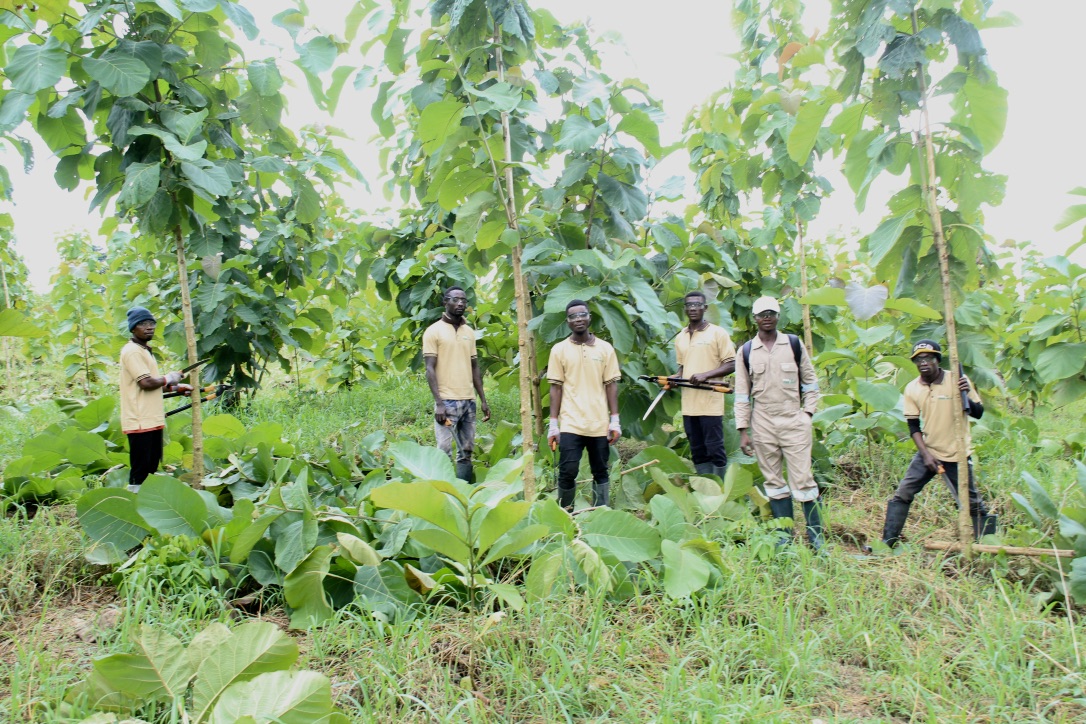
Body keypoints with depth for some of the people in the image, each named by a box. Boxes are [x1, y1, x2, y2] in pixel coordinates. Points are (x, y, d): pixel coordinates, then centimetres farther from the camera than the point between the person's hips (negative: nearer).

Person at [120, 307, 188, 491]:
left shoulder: (145, 350, 19)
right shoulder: (132, 351, -13)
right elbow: (146, 383, -23)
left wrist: (177, 387, 16)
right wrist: (168, 379, -7)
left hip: (152, 419, 10)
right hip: (140, 421, -10)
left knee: (151, 466, 15)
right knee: (140, 469, -7)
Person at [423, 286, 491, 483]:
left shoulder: (469, 332, 14)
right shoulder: (434, 331, -3)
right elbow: (430, 369, -7)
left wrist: (483, 400, 11)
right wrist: (439, 403, -16)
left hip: (469, 401, 6)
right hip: (447, 401, -6)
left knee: (466, 452, 8)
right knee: (444, 453, -6)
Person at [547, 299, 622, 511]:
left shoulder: (605, 349, 6)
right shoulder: (559, 350, 3)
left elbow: (611, 385, 6)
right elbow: (556, 388, 3)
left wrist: (615, 420, 1)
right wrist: (553, 424, -1)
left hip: (600, 424, 2)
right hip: (570, 424, -1)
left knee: (600, 473, 9)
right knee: (567, 473, -6)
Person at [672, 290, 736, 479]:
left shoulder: (717, 333, -2)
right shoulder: (680, 338, 15)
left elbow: (731, 365, -5)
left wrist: (705, 375, -17)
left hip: (711, 404, -6)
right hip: (689, 404, 6)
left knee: (715, 449, -3)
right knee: (698, 451, 10)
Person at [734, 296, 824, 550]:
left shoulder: (794, 344, 4)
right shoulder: (746, 351, 5)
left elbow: (810, 382, 10)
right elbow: (741, 394, 6)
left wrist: (808, 414, 0)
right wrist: (743, 431, 2)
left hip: (794, 421, -2)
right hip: (763, 424, 2)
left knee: (802, 479, -3)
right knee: (773, 481, 7)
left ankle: (816, 535, 8)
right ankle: (785, 534, 17)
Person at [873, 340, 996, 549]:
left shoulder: (957, 381, -10)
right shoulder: (911, 389, -2)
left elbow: (978, 413, -8)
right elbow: (913, 426, 1)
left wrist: (966, 396, -27)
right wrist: (926, 454, -9)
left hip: (957, 454, -3)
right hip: (927, 452, 3)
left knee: (972, 502, 4)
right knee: (902, 494, -1)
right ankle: (887, 542, 5)